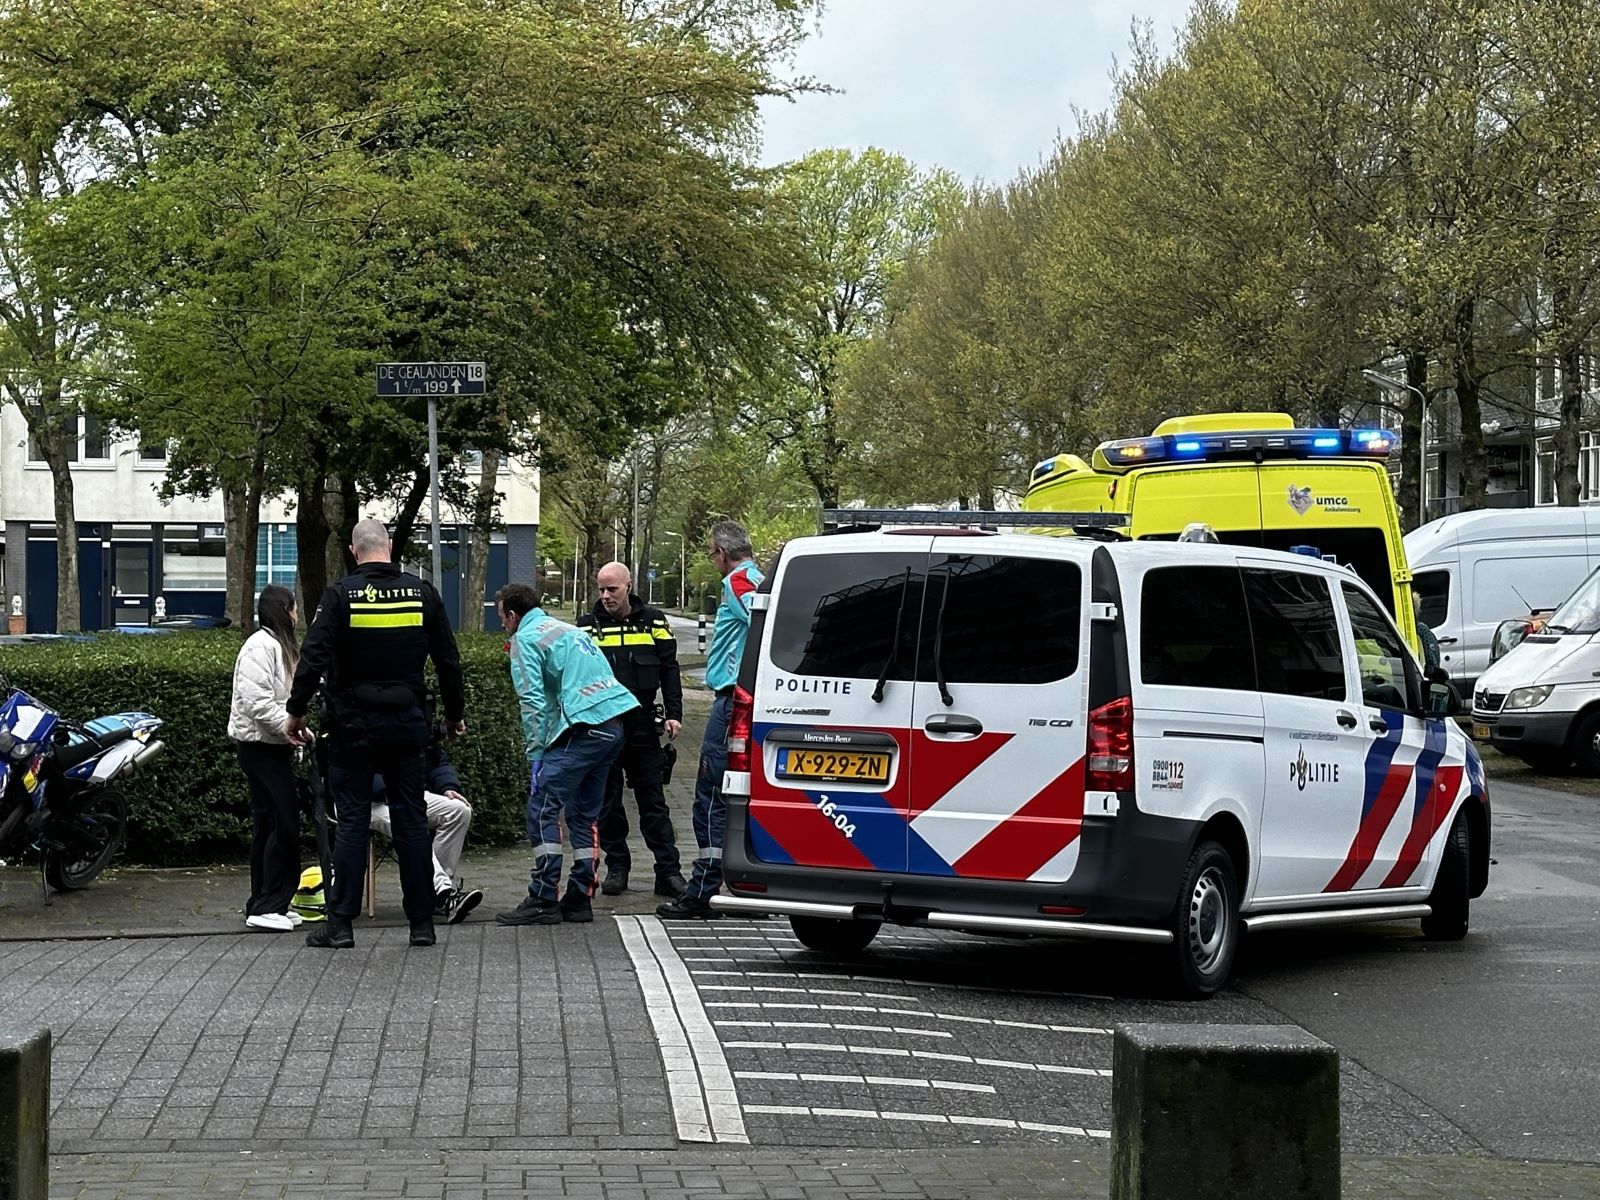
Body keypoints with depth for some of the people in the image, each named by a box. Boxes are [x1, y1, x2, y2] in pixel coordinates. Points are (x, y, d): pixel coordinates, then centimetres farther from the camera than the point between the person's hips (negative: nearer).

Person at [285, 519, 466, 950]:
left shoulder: (341, 595, -7)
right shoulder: (422, 593, 2)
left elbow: (314, 656, -13)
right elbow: (448, 660, 8)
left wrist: (296, 710, -1)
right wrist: (455, 714, 21)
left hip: (354, 726, -2)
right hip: (407, 723, 2)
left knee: (352, 821, 1)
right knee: (411, 820, 7)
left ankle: (340, 924, 0)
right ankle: (422, 923, 8)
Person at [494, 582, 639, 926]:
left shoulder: (526, 639, 2)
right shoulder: (568, 629, 27)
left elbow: (533, 700, -8)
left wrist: (535, 753, -5)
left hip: (584, 727, -9)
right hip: (614, 725, 9)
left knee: (542, 808, -5)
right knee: (584, 812, 15)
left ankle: (543, 900, -8)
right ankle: (579, 897, 16)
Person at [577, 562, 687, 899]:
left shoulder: (653, 622, 5)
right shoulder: (588, 625, 4)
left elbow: (669, 670, 7)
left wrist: (673, 714, -2)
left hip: (642, 726, 0)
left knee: (653, 800, 1)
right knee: (607, 801, 6)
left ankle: (668, 871, 1)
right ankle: (617, 868, 14)